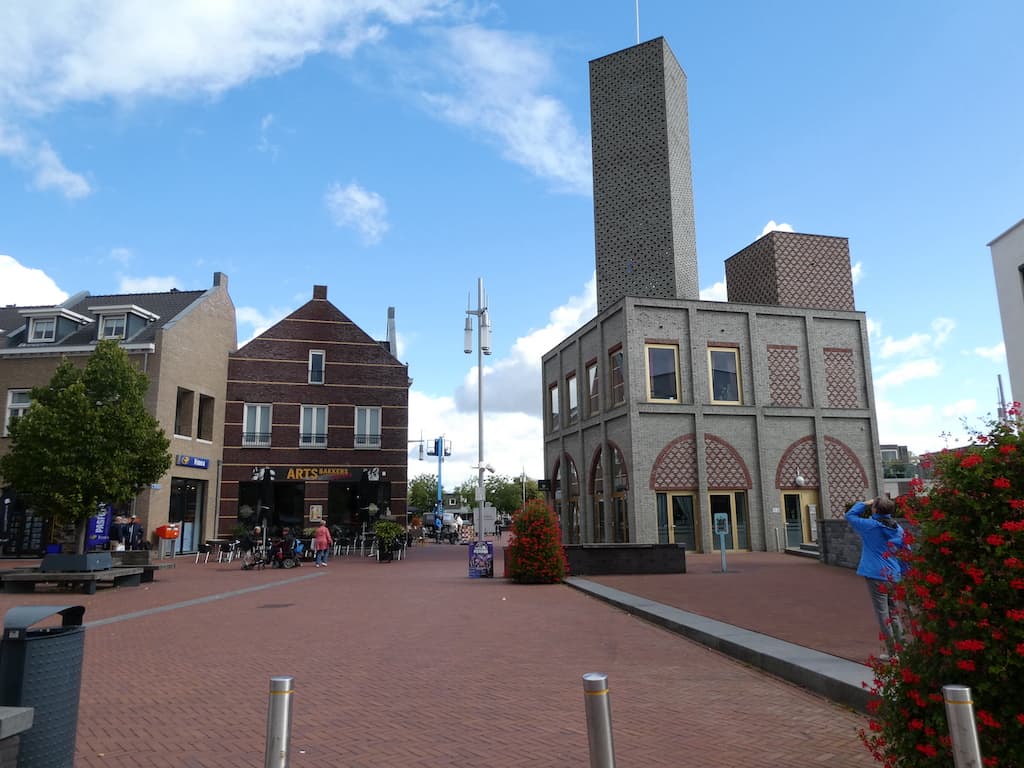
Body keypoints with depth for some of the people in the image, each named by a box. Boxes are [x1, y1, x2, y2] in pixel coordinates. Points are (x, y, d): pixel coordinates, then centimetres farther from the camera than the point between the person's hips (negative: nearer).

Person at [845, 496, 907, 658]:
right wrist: (904, 574, 17)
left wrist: (864, 503, 9)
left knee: (883, 614, 1)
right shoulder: (898, 529, 3)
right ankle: (901, 649, 19)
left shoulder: (871, 526, -11)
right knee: (894, 614, 16)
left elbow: (850, 515, 3)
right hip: (894, 578, 5)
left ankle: (891, 652, 5)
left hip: (876, 577, -5)